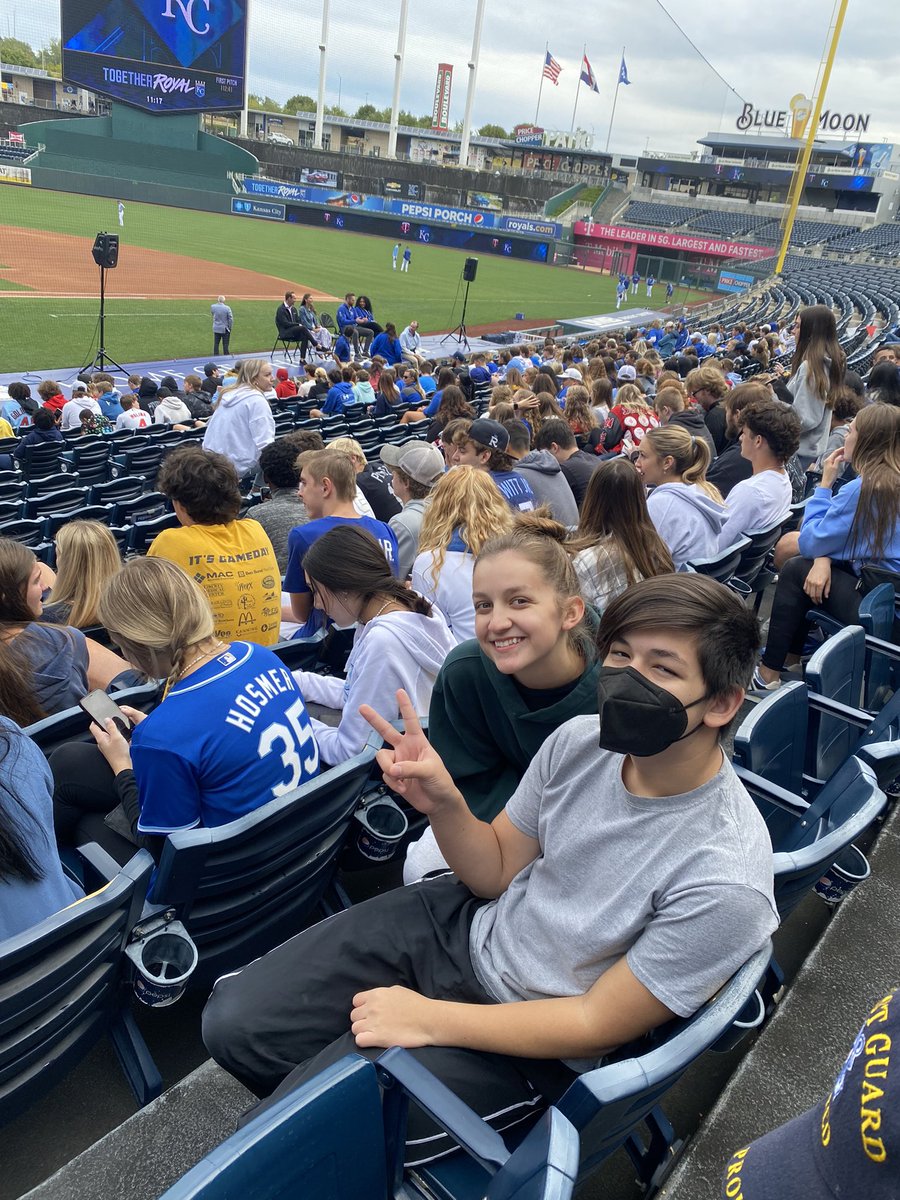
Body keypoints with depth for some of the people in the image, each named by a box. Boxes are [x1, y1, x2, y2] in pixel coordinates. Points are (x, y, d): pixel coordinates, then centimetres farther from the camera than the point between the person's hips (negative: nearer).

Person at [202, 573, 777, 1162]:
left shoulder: (727, 880, -29)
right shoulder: (580, 739, -14)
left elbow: (599, 1024, -19)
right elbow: (497, 872, 0)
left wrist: (428, 1019, -18)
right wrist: (443, 803, -20)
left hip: (528, 1039, -4)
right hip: (465, 921, 5)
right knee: (232, 1022, 1)